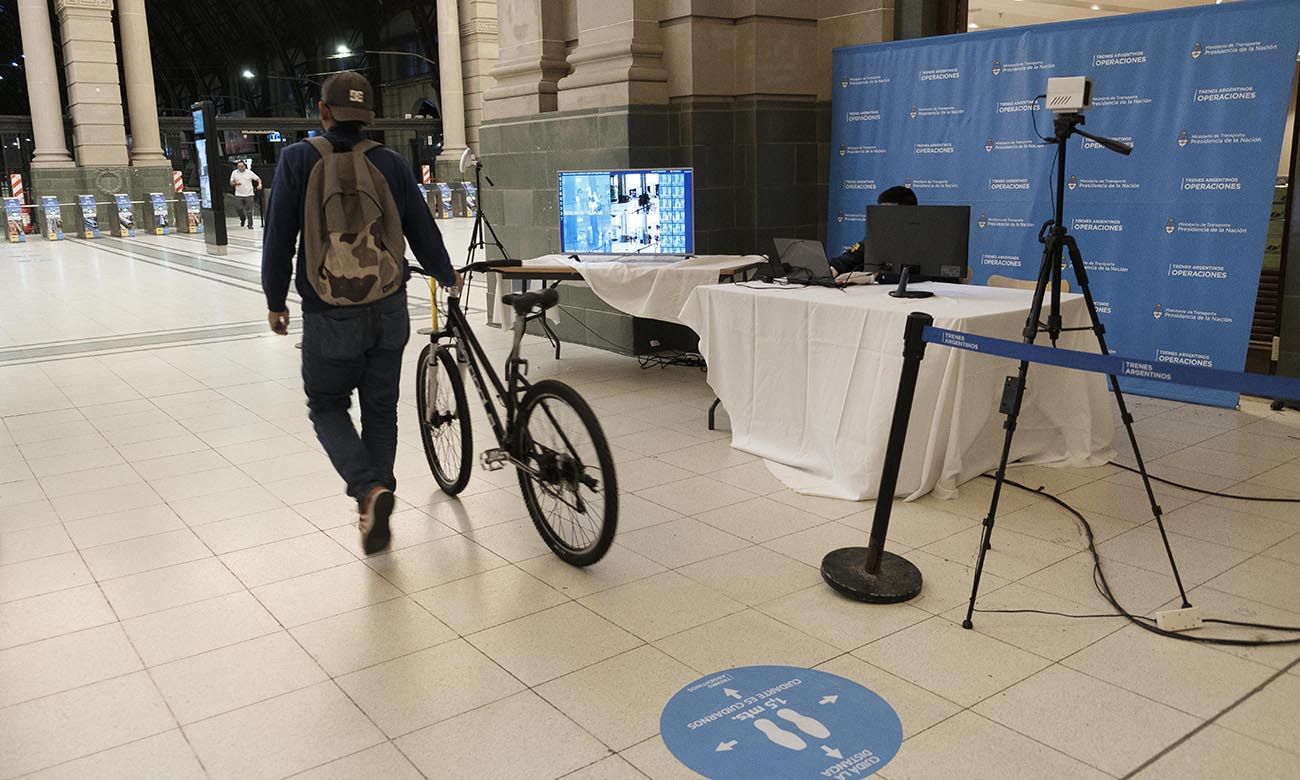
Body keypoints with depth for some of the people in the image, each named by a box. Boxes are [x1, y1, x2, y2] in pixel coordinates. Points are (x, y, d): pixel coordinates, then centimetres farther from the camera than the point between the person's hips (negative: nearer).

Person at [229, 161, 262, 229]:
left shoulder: (249, 172, 2)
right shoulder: (234, 173, 6)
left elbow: (258, 179, 4)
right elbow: (231, 183, 10)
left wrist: (260, 184, -16)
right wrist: (235, 183, -12)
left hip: (249, 194, -1)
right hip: (239, 195, 1)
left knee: (249, 211, -3)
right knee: (240, 209, 0)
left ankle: (250, 225, 5)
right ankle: (242, 220, 28)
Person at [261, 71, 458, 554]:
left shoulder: (299, 160, -4)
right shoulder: (390, 163, 1)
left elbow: (279, 238, -4)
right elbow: (422, 230, 7)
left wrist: (275, 301, 8)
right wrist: (446, 276, 25)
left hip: (330, 316, -2)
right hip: (389, 313, 2)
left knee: (327, 406, 15)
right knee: (381, 409, 14)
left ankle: (369, 488, -7)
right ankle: (374, 515, 19)